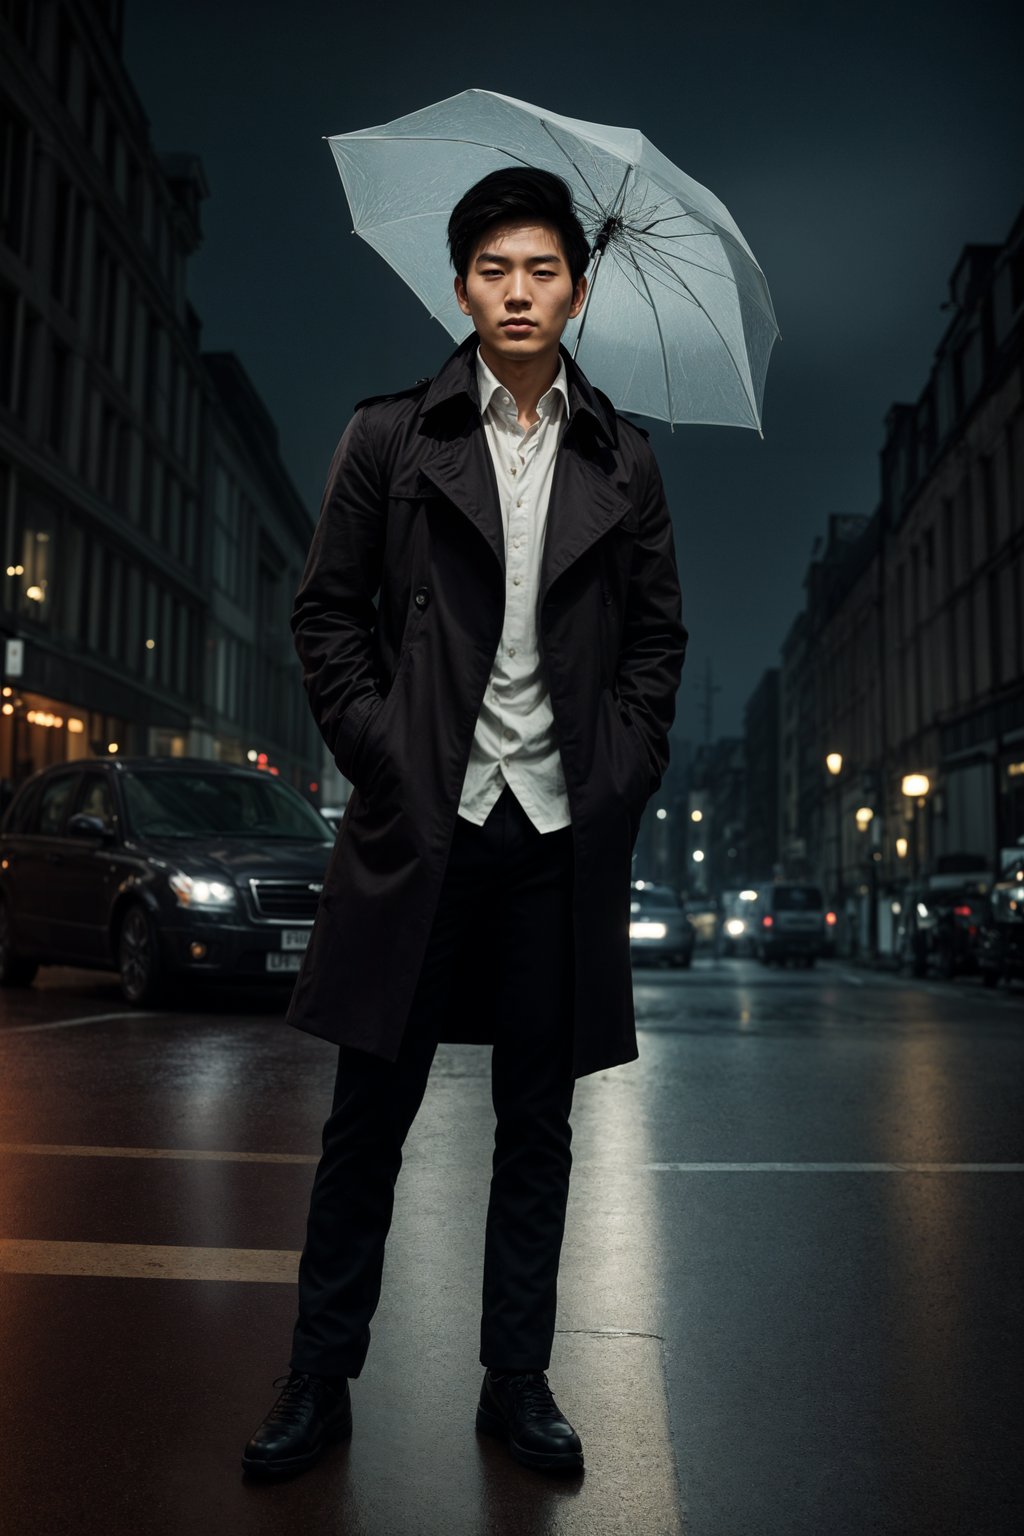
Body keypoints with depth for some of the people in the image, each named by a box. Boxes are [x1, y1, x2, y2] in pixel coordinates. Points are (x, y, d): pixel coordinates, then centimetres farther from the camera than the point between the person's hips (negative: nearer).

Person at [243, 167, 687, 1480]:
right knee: (369, 1115, 6)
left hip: (565, 830, 2)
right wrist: (379, 754, -5)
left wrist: (622, 771, 1)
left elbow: (657, 640, 13)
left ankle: (517, 1383, 26)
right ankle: (320, 1381, 23)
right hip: (423, 820, -1)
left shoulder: (623, 465, 12)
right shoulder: (389, 438, 6)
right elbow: (326, 615, 5)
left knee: (536, 1124, 10)